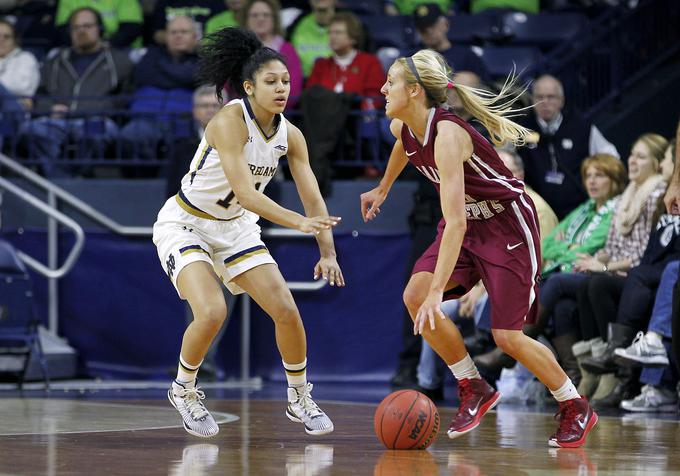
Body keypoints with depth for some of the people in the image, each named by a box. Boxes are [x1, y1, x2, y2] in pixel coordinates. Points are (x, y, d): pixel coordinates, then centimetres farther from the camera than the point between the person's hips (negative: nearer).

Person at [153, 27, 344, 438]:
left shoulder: (290, 135, -7)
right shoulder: (230, 121, -27)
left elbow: (313, 199, -7)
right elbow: (244, 193, -35)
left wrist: (329, 253, -21)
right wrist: (299, 222, -46)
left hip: (235, 227, 6)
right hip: (185, 224, -6)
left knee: (286, 310, -3)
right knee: (212, 312, -25)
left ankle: (301, 399, 18)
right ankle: (184, 390, 2)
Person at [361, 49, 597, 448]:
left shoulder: (447, 135, -32)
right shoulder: (403, 128, -7)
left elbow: (455, 223, -39)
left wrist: (436, 292, -43)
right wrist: (382, 190, 36)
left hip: (508, 224, -8)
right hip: (469, 223, 8)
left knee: (507, 336, -8)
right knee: (414, 295, -13)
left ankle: (577, 409, 14)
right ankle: (475, 390, 1)